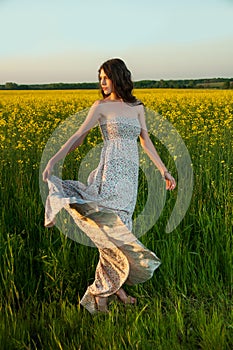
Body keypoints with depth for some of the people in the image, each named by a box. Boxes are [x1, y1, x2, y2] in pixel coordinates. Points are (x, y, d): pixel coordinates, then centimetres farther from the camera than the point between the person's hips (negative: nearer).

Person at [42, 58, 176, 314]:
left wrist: (163, 170, 15)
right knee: (113, 226, -19)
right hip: (112, 170, -3)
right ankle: (111, 286, -5)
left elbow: (145, 141, 17)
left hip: (130, 173, 3)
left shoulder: (137, 107, 14)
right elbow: (79, 136, -3)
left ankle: (105, 289, 15)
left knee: (117, 227, 4)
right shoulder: (101, 106, 2)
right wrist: (53, 161, -13)